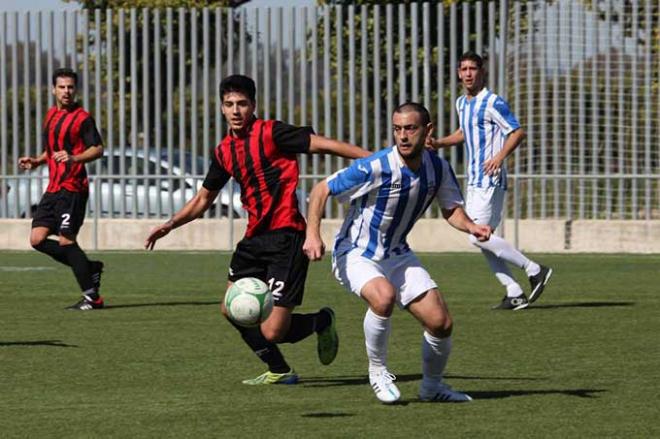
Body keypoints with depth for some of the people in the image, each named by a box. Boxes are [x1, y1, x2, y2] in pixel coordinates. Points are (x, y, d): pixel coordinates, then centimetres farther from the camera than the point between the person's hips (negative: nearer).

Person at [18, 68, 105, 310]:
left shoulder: (82, 118, -7)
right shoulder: (51, 115, 17)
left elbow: (98, 149, -14)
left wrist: (74, 158, -29)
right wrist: (36, 161, 14)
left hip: (72, 188, -8)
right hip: (54, 188, 8)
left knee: (66, 240, -11)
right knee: (38, 239, 1)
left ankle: (92, 297, -5)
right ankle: (89, 268, 14)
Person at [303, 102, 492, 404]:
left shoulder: (438, 169, -7)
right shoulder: (375, 168, -24)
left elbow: (451, 209, 7)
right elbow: (321, 190, -17)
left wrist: (472, 227, -15)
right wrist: (313, 234, -30)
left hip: (398, 255, 6)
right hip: (355, 254, -6)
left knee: (441, 323, -4)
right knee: (384, 296, -37)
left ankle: (432, 386, 24)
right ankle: (378, 372, -13)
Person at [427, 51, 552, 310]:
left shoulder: (493, 103, -12)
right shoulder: (462, 103, 15)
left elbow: (517, 132, -15)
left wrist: (500, 157, -28)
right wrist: (439, 143, 17)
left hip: (490, 180, -9)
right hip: (474, 180, 9)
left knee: (479, 236, -15)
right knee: (482, 239, 5)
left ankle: (535, 271, -6)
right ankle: (514, 294, 9)